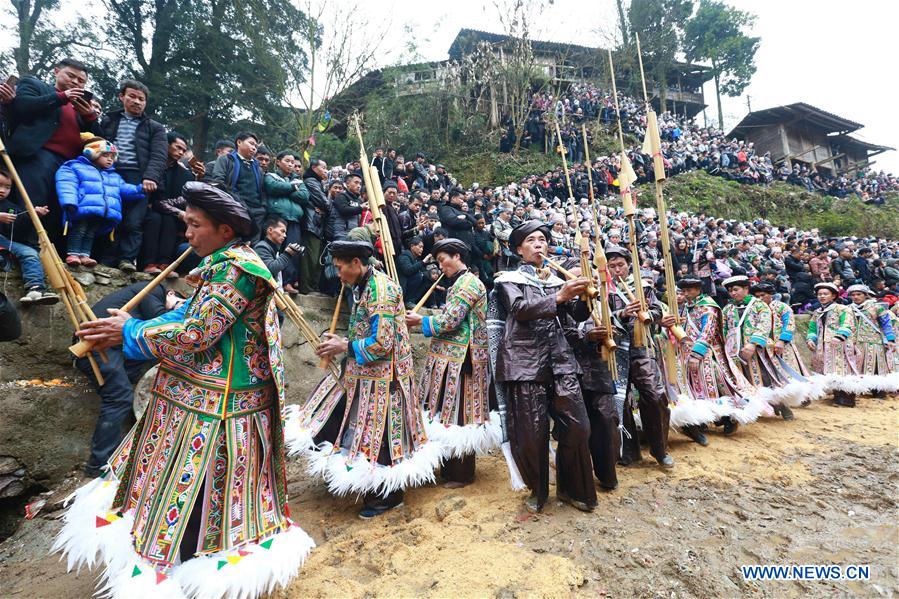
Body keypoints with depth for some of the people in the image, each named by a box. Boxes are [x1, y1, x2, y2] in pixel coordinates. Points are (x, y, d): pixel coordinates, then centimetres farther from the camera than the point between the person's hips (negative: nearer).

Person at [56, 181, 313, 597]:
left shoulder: (236, 270, -21)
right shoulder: (223, 265, 12)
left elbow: (194, 335, -23)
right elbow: (189, 316, 13)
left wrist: (128, 332, -9)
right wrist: (126, 327, 3)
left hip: (215, 407, -10)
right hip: (198, 395, 10)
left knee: (195, 489, 5)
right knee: (187, 482, 23)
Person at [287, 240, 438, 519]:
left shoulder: (381, 290, -21)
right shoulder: (363, 287, 10)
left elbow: (381, 343, -25)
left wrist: (344, 347, -14)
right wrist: (340, 344, 4)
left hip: (381, 377, -10)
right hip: (362, 373, 10)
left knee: (377, 435, 3)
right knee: (336, 420, 17)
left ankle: (389, 496, 25)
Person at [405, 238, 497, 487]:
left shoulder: (467, 283, -13)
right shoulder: (460, 282, 19)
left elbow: (449, 321, -19)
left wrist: (420, 321, -6)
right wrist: (421, 319, 7)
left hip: (458, 360, -9)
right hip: (452, 357, 9)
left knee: (456, 411, 1)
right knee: (449, 410, 14)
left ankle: (461, 474, 16)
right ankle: (450, 467, 28)